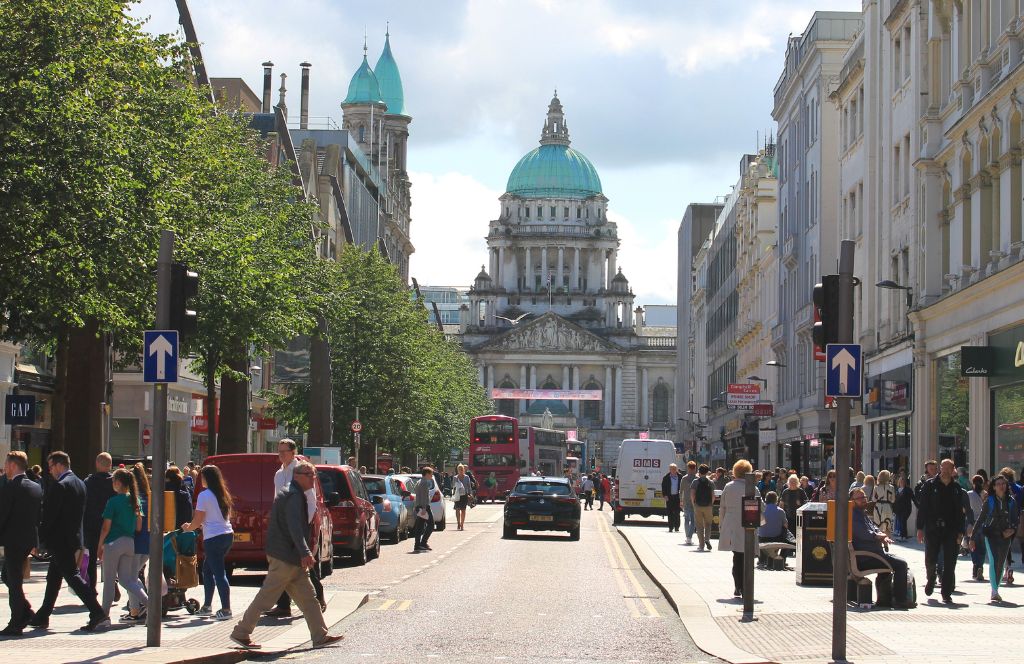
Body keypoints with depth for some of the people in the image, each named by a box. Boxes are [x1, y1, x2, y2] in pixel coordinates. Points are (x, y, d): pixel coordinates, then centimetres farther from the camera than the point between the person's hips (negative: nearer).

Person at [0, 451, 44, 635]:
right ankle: (26, 612, 12)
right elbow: (40, 515, 13)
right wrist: (36, 541, 17)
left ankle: (16, 624, 1)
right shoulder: (37, 488, 10)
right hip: (30, 540, 8)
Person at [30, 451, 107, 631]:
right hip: (74, 538, 9)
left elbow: (49, 515, -18)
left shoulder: (59, 486, -17)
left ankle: (96, 611, -15)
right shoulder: (80, 483, 11)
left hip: (60, 540, -9)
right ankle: (43, 616, 20)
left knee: (72, 575, -8)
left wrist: (38, 537, -10)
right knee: (53, 578, 15)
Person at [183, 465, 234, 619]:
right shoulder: (223, 494, 12)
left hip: (213, 538, -8)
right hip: (228, 535, 8)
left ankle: (226, 609, -7)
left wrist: (188, 528, 11)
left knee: (219, 573, -6)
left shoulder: (204, 495, -10)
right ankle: (207, 606, 22)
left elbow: (197, 520, -10)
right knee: (207, 569, 19)